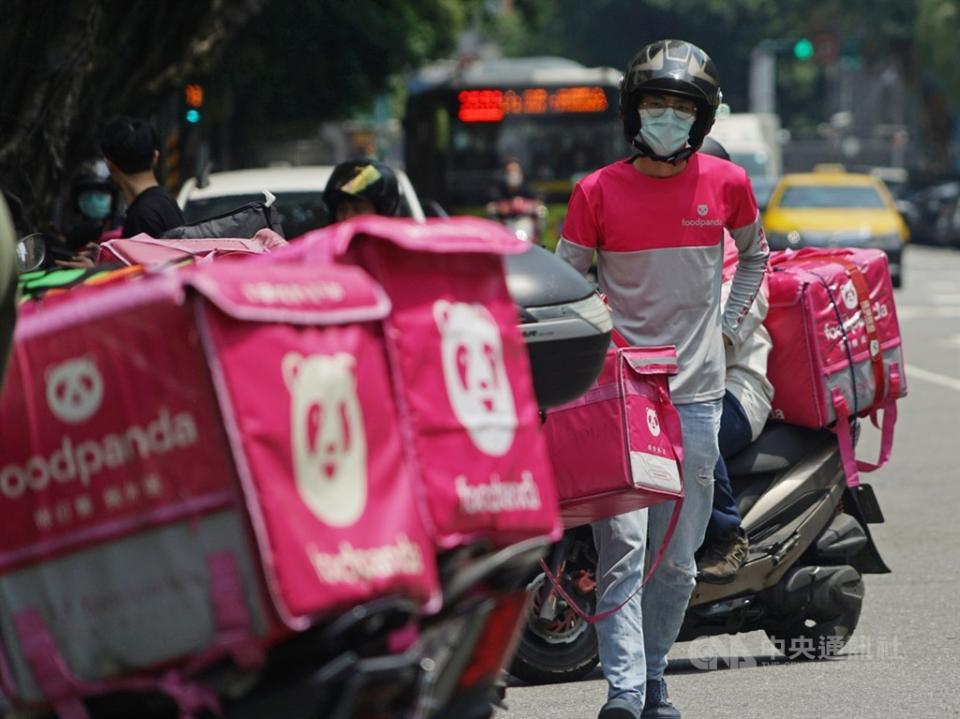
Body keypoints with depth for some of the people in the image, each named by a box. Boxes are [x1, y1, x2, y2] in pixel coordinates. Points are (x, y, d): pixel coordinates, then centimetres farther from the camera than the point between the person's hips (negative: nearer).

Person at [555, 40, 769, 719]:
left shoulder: (727, 184, 5)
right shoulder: (598, 191, 0)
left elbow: (754, 256, 24)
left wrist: (728, 327, 14)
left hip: (697, 394, 2)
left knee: (678, 557, 6)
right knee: (623, 547, -12)